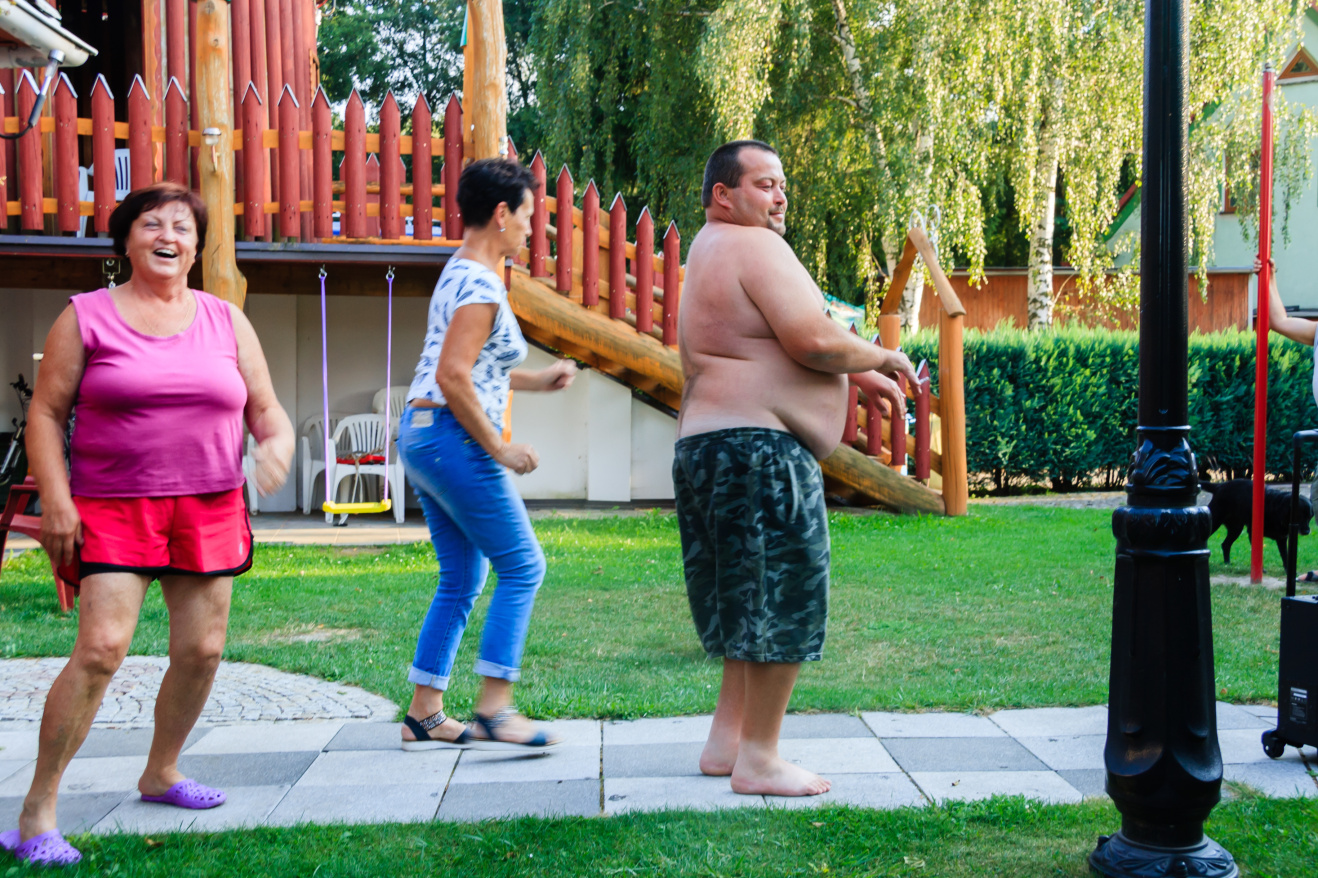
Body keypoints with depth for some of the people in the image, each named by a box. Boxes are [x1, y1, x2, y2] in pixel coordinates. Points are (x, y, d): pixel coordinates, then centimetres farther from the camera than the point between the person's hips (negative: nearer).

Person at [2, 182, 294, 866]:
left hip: (209, 509, 4)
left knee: (201, 649, 5)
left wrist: (278, 441, -12)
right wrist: (55, 500, -10)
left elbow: (266, 409, 11)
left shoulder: (226, 321, 10)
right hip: (112, 508, -4)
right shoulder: (86, 317, 3)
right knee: (101, 647, -16)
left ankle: (160, 772, 29)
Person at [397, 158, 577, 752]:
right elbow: (452, 377, -23)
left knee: (462, 579, 13)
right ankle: (493, 713, -3)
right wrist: (500, 448, -17)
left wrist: (535, 381, 25)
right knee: (522, 567, -3)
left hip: (420, 434, 10)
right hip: (454, 438, -10)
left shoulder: (458, 274, 17)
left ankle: (423, 715, 16)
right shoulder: (482, 285, -14)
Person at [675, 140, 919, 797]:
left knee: (751, 600, 17)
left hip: (710, 448, 11)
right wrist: (882, 358, -2)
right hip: (758, 449, -11)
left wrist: (859, 375, 25)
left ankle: (726, 741, 22)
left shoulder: (712, 253, 24)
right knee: (783, 601, -5)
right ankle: (758, 759, 0)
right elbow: (815, 341, -20)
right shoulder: (757, 248, -10)